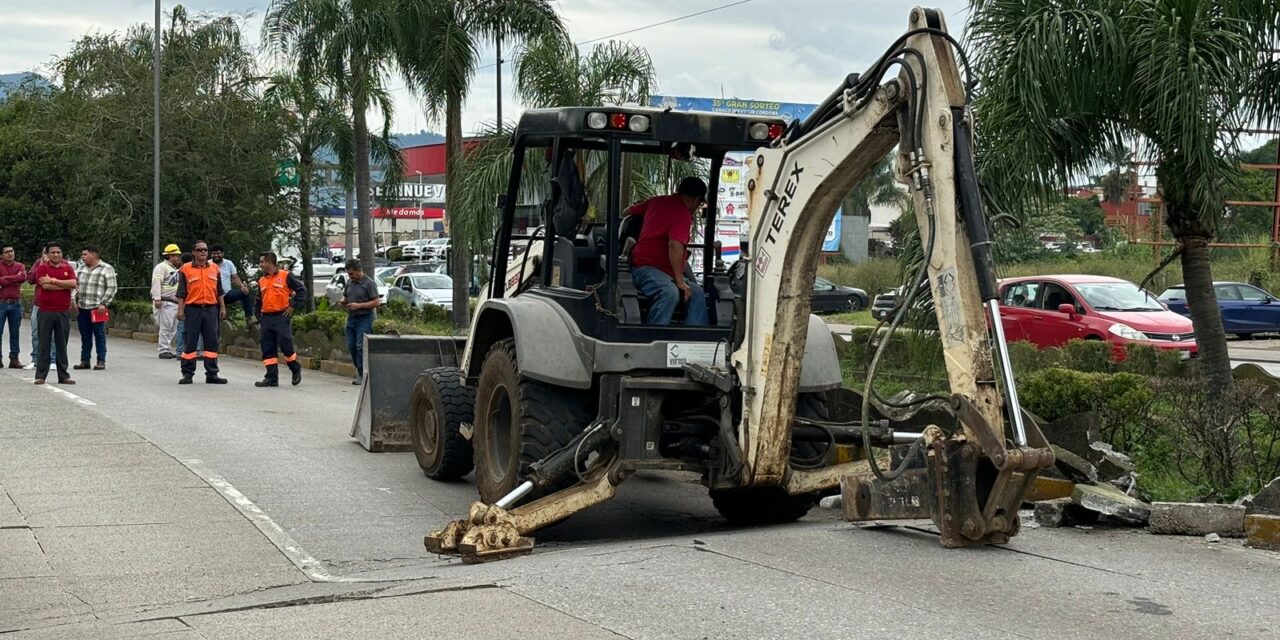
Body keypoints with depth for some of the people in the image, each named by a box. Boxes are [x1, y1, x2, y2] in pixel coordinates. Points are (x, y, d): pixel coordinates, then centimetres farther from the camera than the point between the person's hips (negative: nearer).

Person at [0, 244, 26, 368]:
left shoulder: (19, 266, 7)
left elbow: (23, 277, -14)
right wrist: (15, 279, -13)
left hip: (16, 303, 3)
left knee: (15, 333, 7)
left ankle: (14, 359, 11)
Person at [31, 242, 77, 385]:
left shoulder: (68, 268, 9)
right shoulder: (42, 268, 0)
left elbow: (73, 283, -8)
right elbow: (45, 285, -15)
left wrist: (53, 280, -12)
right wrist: (65, 285, -8)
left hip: (64, 311, 2)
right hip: (45, 310, -2)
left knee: (62, 344, 7)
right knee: (44, 343, 1)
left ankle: (63, 375, 12)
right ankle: (41, 375, 5)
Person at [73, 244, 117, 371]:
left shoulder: (107, 269, -3)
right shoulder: (81, 268, 14)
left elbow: (111, 288, -6)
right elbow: (75, 284, 17)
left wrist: (104, 303, -13)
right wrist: (74, 301, 6)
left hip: (97, 308, -5)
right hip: (82, 308, 5)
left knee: (99, 335, 0)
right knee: (85, 336, 9)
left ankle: (101, 361, 4)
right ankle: (84, 360, 16)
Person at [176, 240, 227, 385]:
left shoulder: (214, 268, 11)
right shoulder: (186, 269, 1)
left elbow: (219, 290, 16)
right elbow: (181, 292, 0)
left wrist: (222, 307, 9)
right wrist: (180, 309, -7)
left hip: (211, 309, 3)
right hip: (193, 309, -3)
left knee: (212, 342, 4)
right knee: (190, 342, 1)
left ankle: (212, 374, 9)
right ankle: (187, 374, 7)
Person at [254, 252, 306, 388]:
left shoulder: (285, 276, -2)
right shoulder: (262, 281, 16)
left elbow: (302, 290, -4)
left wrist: (292, 306, -8)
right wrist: (259, 320, 17)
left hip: (282, 316, -6)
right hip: (266, 319, 6)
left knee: (285, 345, -11)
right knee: (268, 349, 2)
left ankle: (296, 369, 11)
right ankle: (272, 378, 5)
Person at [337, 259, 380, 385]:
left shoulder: (369, 283, -9)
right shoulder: (349, 282, 12)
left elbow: (377, 302, -12)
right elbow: (345, 297, 25)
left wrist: (358, 305, -18)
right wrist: (342, 302, 1)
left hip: (364, 319, -7)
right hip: (351, 318, 7)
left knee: (360, 347, -10)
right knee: (351, 346, 8)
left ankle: (362, 375, -5)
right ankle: (360, 369, 25)